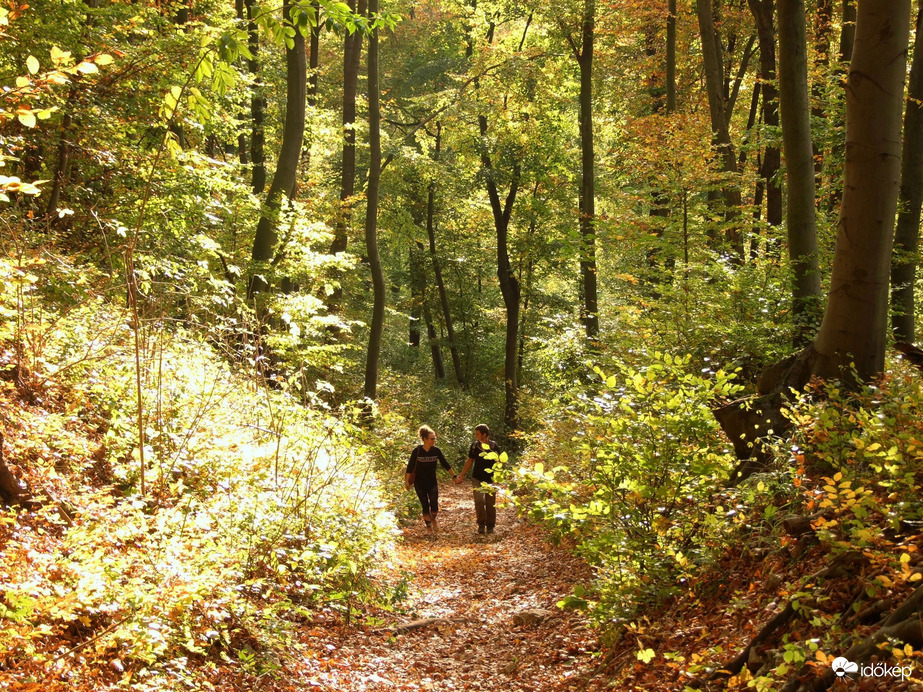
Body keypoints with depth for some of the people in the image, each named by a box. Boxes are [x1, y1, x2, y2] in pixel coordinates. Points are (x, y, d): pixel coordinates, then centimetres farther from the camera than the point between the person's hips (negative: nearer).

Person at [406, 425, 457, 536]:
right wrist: (407, 481, -6)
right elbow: (410, 467, -6)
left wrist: (454, 476, 2)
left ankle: (434, 519, 20)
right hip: (420, 483, -1)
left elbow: (445, 464, 3)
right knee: (425, 506, 1)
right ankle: (429, 526, 16)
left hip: (432, 482, 1)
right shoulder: (417, 451, -12)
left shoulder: (436, 450, -5)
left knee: (434, 505, -10)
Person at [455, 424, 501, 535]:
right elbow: (469, 461, 10)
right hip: (477, 479, 1)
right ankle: (481, 524, 4)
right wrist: (461, 475, 8)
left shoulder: (494, 446, -7)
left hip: (491, 479, -1)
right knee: (479, 501, -12)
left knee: (491, 504, 5)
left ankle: (490, 526, 20)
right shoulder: (474, 445, 1)